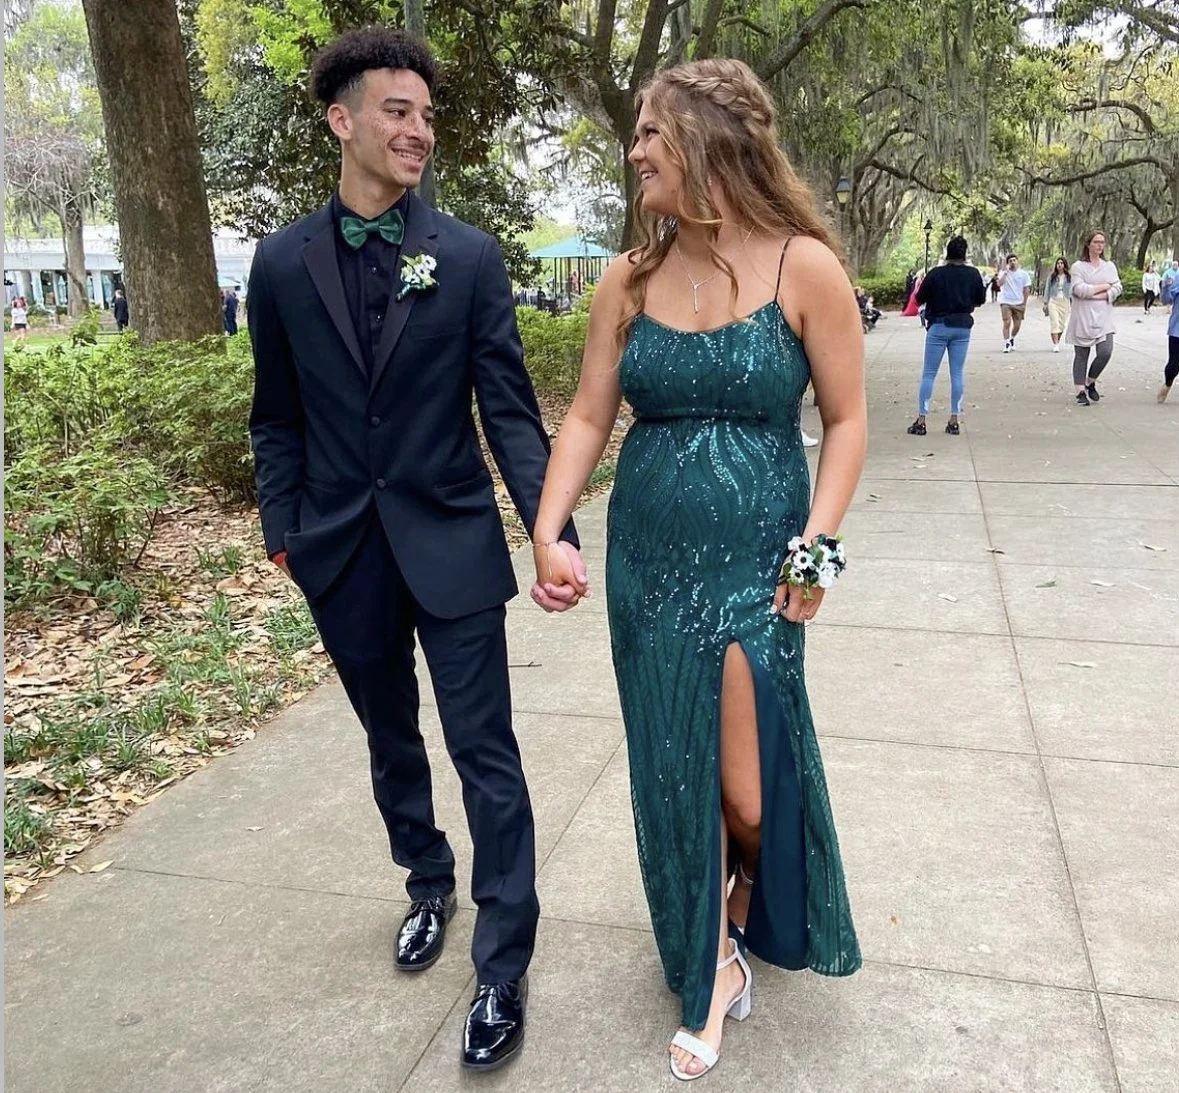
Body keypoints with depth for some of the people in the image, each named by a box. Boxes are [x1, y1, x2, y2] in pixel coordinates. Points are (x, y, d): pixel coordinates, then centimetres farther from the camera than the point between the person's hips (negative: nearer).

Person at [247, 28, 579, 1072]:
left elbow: (509, 408, -7)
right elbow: (278, 419, 7)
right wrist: (286, 533, 1)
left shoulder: (470, 256, -4)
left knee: (485, 750, 2)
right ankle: (429, 881, 45)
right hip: (344, 554, 3)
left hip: (452, 544, -2)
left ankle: (504, 967, 16)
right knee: (391, 741, 19)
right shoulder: (283, 263, 1)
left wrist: (553, 526, -17)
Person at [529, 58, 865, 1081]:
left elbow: (846, 419, -3)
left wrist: (816, 546, -12)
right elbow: (589, 415, 3)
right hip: (649, 563, 3)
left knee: (749, 787, 3)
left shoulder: (805, 266, -8)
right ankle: (712, 963, 34)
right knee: (672, 775, 11)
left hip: (756, 565, -3)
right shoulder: (630, 277, 2)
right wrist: (549, 529, -8)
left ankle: (749, 912, 40)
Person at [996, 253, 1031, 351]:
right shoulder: (1003, 272, 0)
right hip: (1006, 302, -2)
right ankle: (1006, 343, -4)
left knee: (1017, 324, 5)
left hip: (1019, 303, 2)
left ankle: (1012, 339, 30)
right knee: (1007, 323, -11)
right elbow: (1000, 284, -16)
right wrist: (1005, 273, -19)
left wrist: (1024, 303, 5)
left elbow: (1027, 289, 8)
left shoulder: (1023, 273, 4)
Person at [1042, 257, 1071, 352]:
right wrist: (1045, 303, 5)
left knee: (1062, 324, 4)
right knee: (1054, 323, -10)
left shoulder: (1069, 277, 4)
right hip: (1053, 301, -1)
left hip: (1065, 301, 1)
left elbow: (1071, 290, 6)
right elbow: (1047, 289, 9)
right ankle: (1055, 344, -12)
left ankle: (1057, 342, 20)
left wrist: (1072, 303, 1)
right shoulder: (1052, 276, 5)